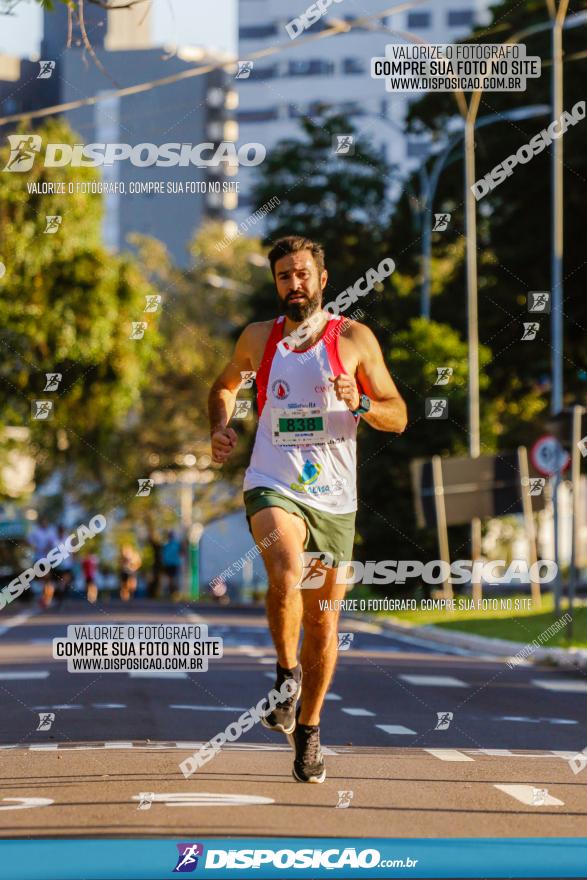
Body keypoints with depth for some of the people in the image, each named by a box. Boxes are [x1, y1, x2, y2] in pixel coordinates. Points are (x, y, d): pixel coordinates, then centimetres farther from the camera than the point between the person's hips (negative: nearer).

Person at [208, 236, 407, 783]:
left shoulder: (354, 339, 2)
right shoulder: (258, 339, 8)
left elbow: (398, 417, 5)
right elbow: (225, 385, 28)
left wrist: (360, 405, -16)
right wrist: (219, 428, 8)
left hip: (333, 497, 1)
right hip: (273, 488, -1)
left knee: (323, 624, 7)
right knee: (286, 572, -32)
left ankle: (308, 729, 26)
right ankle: (286, 671, -7)